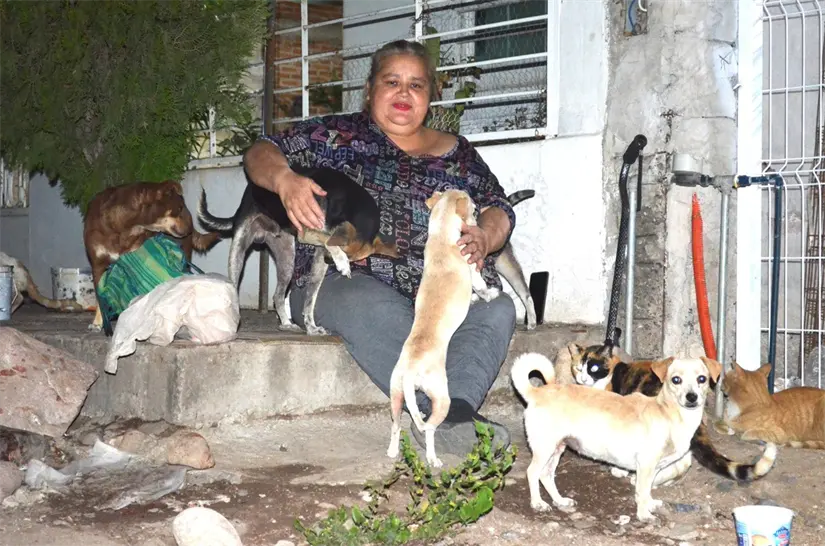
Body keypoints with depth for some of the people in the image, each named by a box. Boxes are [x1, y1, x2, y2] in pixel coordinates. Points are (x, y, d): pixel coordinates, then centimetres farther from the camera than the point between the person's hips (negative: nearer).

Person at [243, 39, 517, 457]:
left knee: (497, 310, -28)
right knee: (373, 307, -38)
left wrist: (483, 238, -11)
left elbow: (498, 210, 14)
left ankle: (452, 416, -49)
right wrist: (285, 180, -16)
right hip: (343, 280, -3)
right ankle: (458, 415, -44)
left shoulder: (457, 152, 20)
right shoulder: (337, 135, 13)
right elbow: (260, 153, 9)